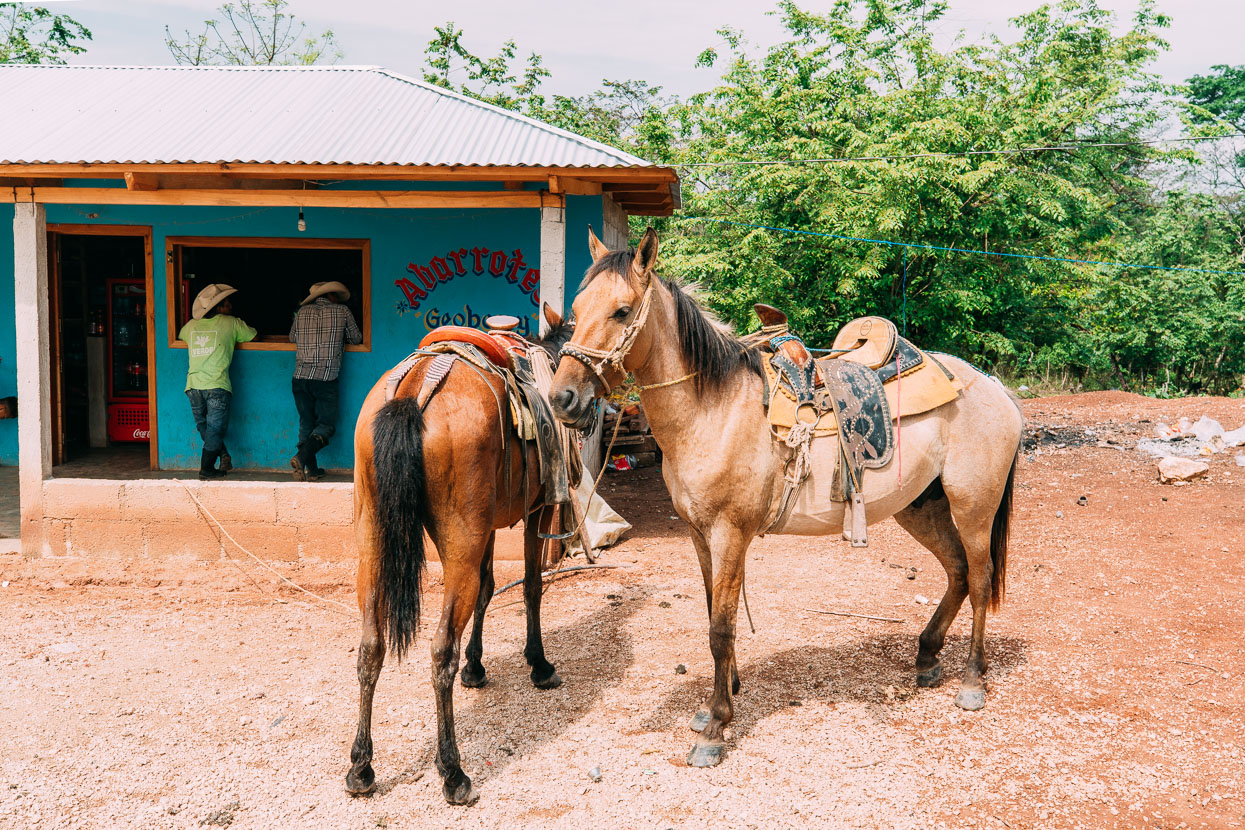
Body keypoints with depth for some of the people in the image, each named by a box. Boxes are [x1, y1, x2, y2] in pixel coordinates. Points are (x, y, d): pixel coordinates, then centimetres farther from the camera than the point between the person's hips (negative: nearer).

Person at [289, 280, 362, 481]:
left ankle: (312, 471, 8)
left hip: (300, 378, 4)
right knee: (326, 424, 3)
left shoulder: (302, 312, 13)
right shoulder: (342, 311, 5)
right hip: (326, 379, -4)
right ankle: (301, 457, -19)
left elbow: (292, 338, 27)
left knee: (306, 424, 12)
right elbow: (356, 339, 17)